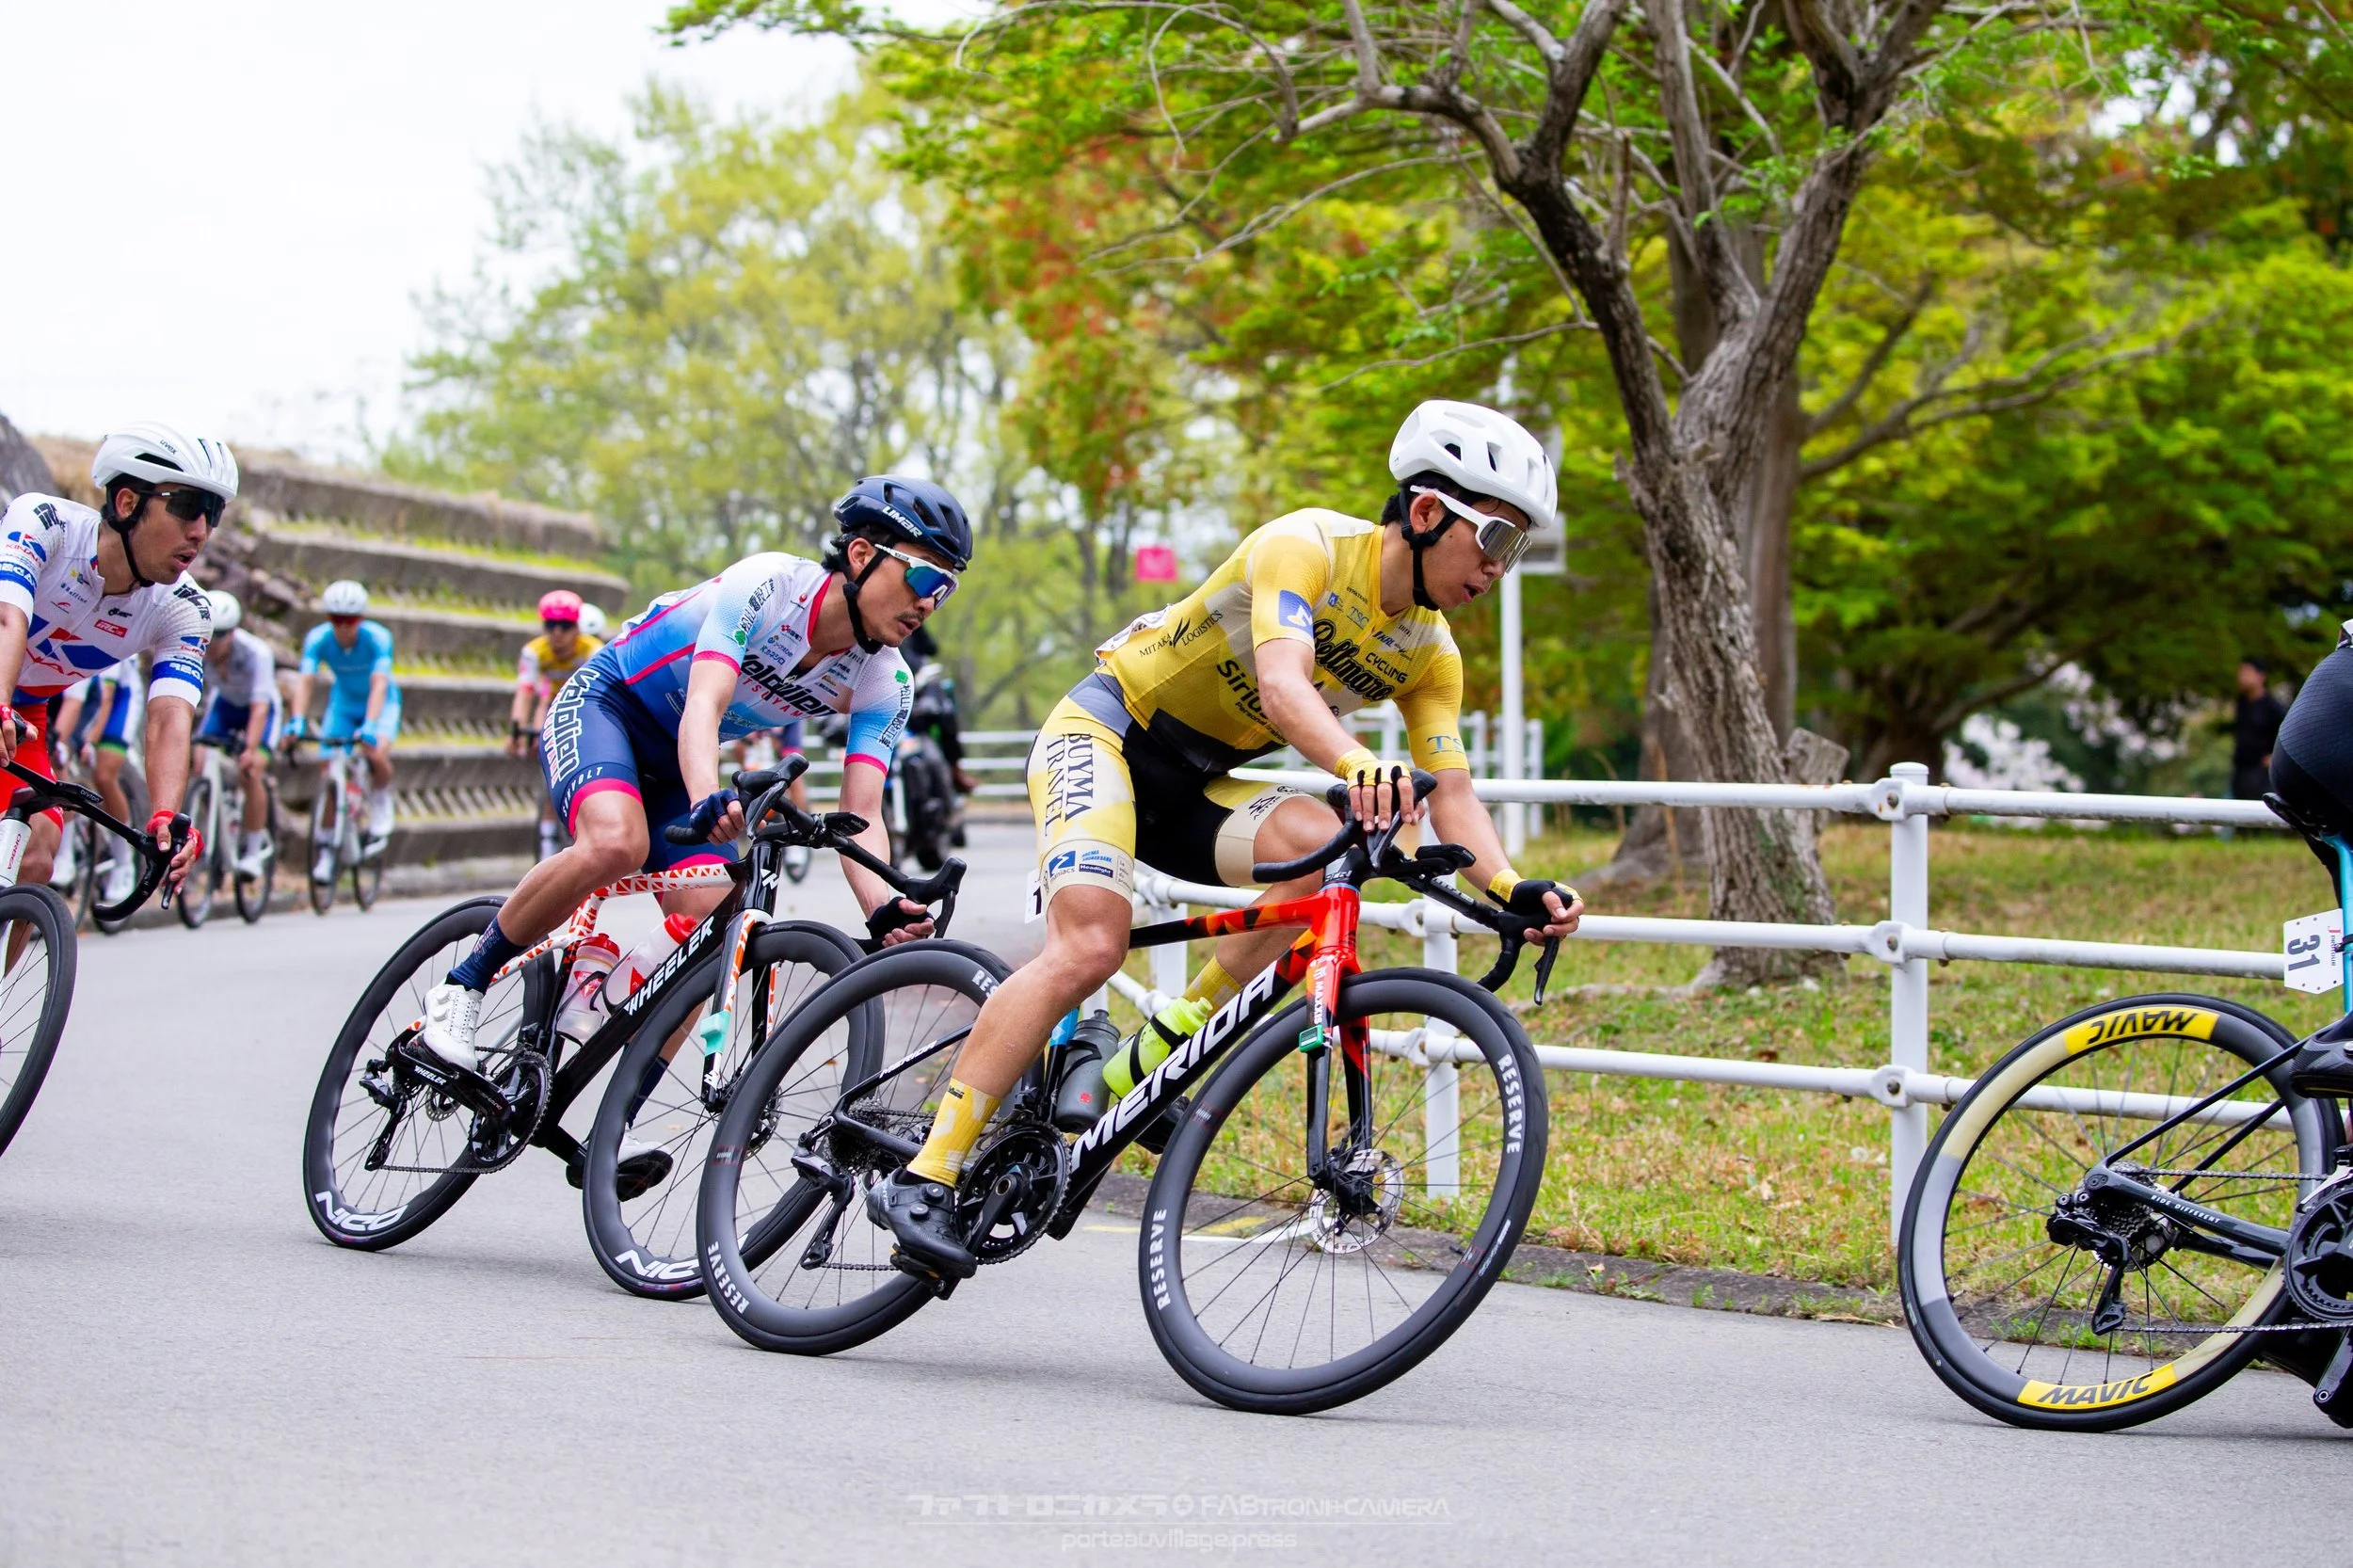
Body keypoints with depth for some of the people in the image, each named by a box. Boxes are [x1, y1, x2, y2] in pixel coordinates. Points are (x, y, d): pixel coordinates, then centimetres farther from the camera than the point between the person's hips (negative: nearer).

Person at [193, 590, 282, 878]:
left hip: (260, 708, -4)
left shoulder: (256, 652, -36)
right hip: (223, 703, 4)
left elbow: (259, 707, -42)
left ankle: (254, 850, -9)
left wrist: (251, 750, -53)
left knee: (250, 773, -22)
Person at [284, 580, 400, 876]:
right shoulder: (318, 638, -23)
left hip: (380, 703, -3)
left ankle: (381, 812, -1)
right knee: (328, 772, -9)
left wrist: (369, 727, -53)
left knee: (377, 755, -30)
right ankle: (327, 849, 4)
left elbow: (379, 685, -39)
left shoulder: (378, 638, -29)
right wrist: (297, 720, -48)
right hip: (343, 703, 3)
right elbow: (305, 680, -32)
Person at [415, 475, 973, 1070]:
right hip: (602, 703, -6)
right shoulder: (768, 583, -27)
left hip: (674, 764, 6)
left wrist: (884, 909, -40)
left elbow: (861, 818, -19)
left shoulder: (883, 684, -12)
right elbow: (705, 703, -38)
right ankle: (465, 982, -15)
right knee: (617, 842, -35)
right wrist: (708, 799, -59)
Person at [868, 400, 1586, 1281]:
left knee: (1319, 847, -25)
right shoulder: (1307, 547, -21)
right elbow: (1282, 684, -38)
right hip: (1105, 728, -7)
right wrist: (1356, 767, -57)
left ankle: (1149, 1062, -14)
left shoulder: (1430, 656, 0)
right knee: (1091, 946, -29)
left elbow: (1454, 795, -7)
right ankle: (924, 1179, -27)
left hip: (1196, 783, 7)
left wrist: (1512, 892, -27)